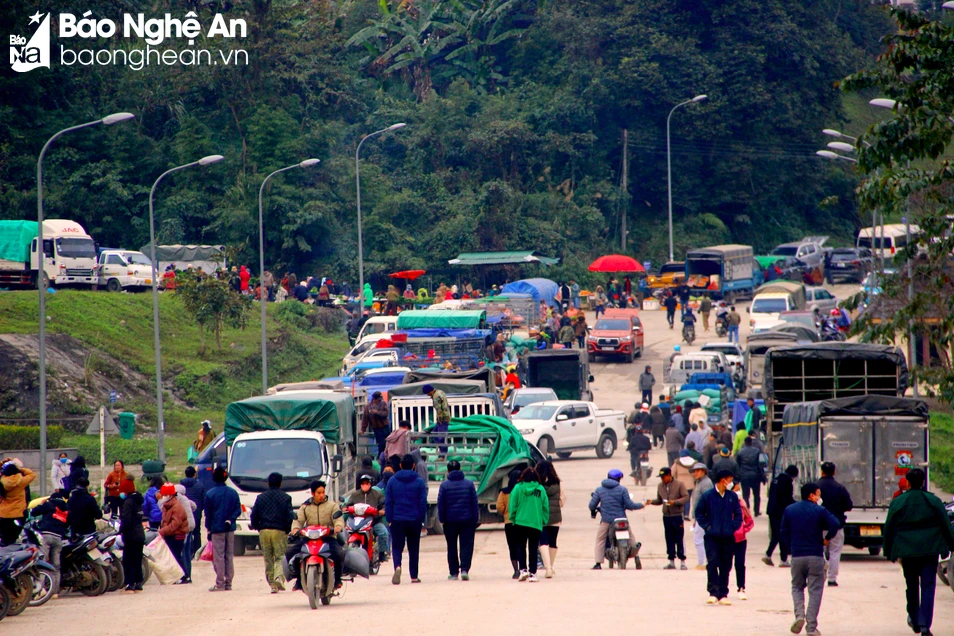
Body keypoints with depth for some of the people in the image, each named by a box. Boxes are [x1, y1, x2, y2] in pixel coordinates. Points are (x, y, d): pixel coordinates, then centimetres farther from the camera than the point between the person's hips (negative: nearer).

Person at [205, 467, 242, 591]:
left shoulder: (210, 494, -6)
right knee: (229, 556, 9)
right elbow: (238, 510, 2)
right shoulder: (233, 493, 5)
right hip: (230, 529, 4)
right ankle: (228, 583, 9)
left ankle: (220, 584, -6)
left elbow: (207, 513, -3)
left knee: (218, 557, -3)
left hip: (217, 529, -4)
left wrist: (209, 529, 4)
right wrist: (230, 520, -4)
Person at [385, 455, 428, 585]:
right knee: (413, 549, 11)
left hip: (397, 520, 0)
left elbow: (388, 501, 2)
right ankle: (414, 576, 13)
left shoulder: (392, 481, 2)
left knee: (397, 546, 2)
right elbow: (423, 502, -1)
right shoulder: (419, 482, -1)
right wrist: (422, 519, 6)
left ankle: (397, 566, -27)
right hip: (414, 520, 0)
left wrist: (389, 519, 5)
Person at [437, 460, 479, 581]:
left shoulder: (444, 485, -4)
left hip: (450, 521, 0)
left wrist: (441, 519, 5)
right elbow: (474, 503, 2)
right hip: (467, 520, 0)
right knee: (466, 546, 0)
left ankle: (453, 572, 10)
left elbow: (440, 504, -3)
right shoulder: (469, 484, 0)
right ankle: (464, 569, -16)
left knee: (452, 548, 9)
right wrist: (475, 519, 7)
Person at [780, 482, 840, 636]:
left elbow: (784, 533, 7)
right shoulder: (819, 511, -5)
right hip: (815, 556, -3)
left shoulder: (789, 510, 6)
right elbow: (835, 524, -17)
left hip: (797, 556, 3)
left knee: (797, 587, 19)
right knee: (815, 590, 3)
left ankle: (799, 615, -6)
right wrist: (826, 539, -1)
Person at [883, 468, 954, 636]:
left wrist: (890, 552, 13)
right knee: (928, 586, -2)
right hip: (929, 551, -1)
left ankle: (914, 621, 29)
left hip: (907, 551, 1)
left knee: (912, 586, 16)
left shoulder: (897, 502, -3)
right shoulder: (933, 501, -4)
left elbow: (889, 529, 2)